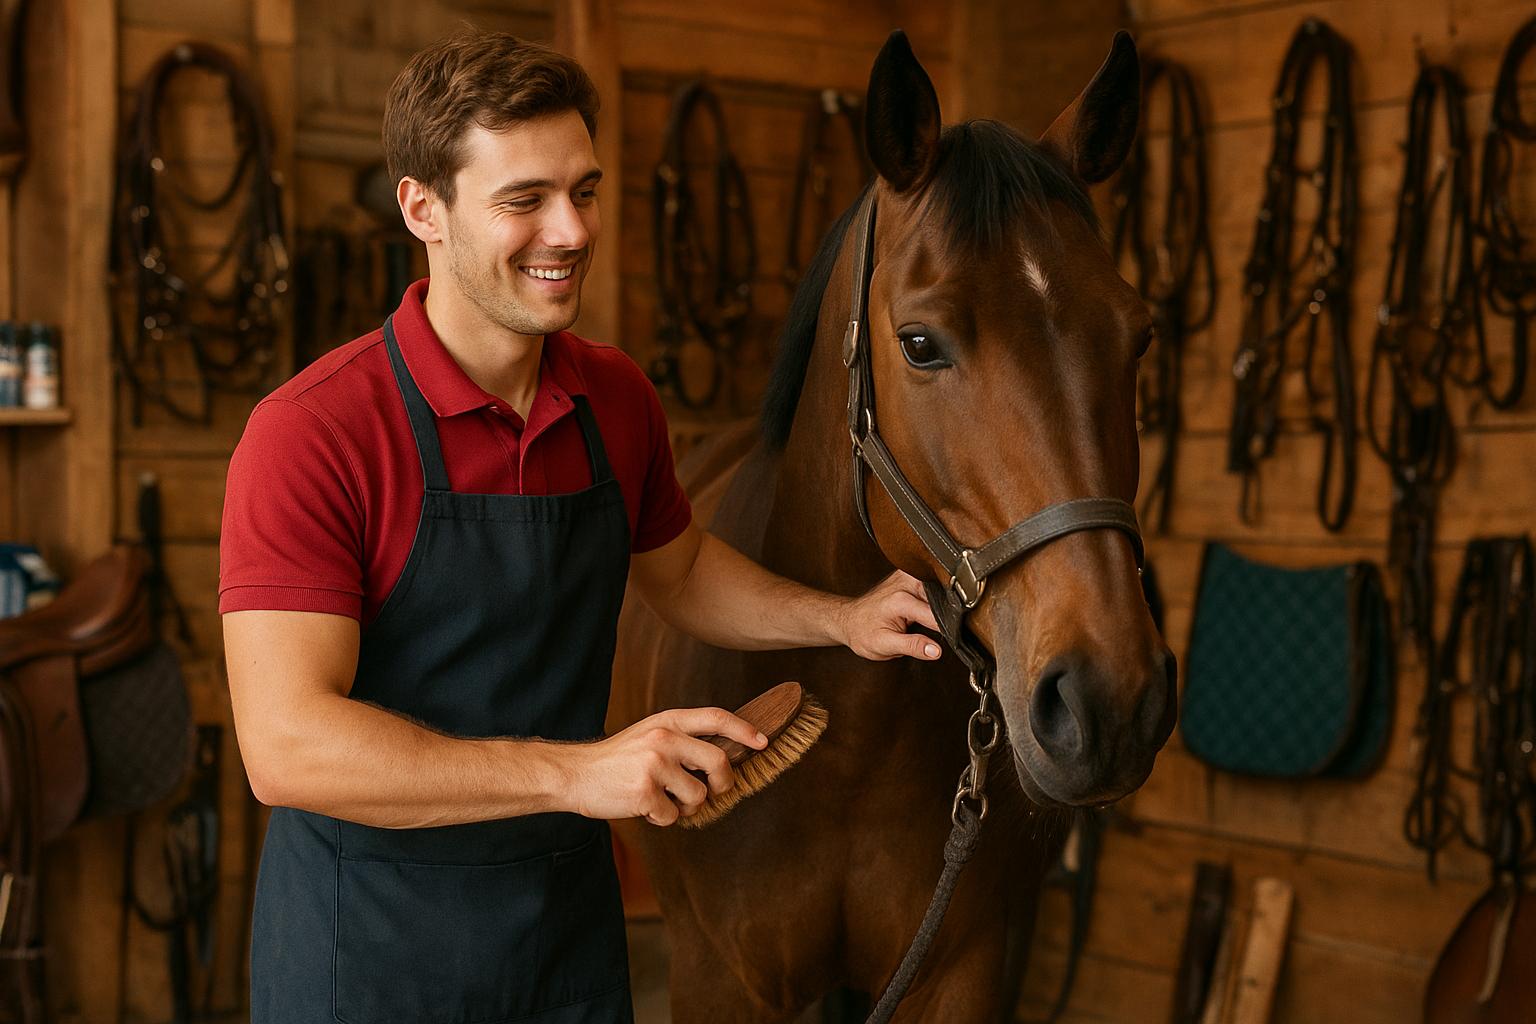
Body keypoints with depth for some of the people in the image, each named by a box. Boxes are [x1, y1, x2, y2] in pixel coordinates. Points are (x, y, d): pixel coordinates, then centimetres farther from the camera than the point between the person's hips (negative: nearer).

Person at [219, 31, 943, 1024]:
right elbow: (286, 746, -28)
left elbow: (677, 568, 19)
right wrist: (578, 772, -33)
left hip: (574, 924, 6)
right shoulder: (309, 433, -20)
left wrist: (840, 620, 3)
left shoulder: (618, 400, -1)